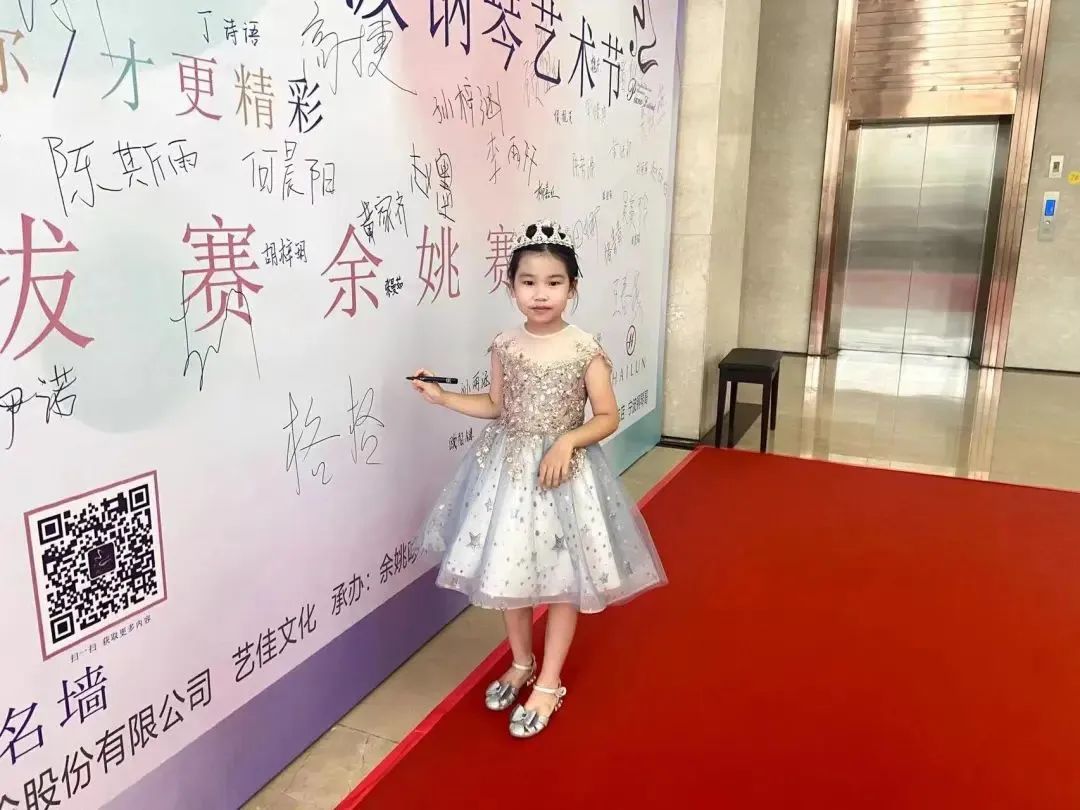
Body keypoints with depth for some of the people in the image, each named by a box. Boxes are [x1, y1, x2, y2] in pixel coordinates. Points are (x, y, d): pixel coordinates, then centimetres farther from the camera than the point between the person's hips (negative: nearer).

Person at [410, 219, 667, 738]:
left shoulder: (585, 350, -12)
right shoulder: (504, 346, -2)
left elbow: (607, 417, -7)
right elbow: (496, 406, 9)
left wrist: (567, 442, -22)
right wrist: (441, 397, -1)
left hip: (564, 469, -3)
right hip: (508, 468, 4)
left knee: (562, 578, 7)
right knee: (507, 570, 14)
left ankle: (549, 683, 26)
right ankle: (521, 663, 39)